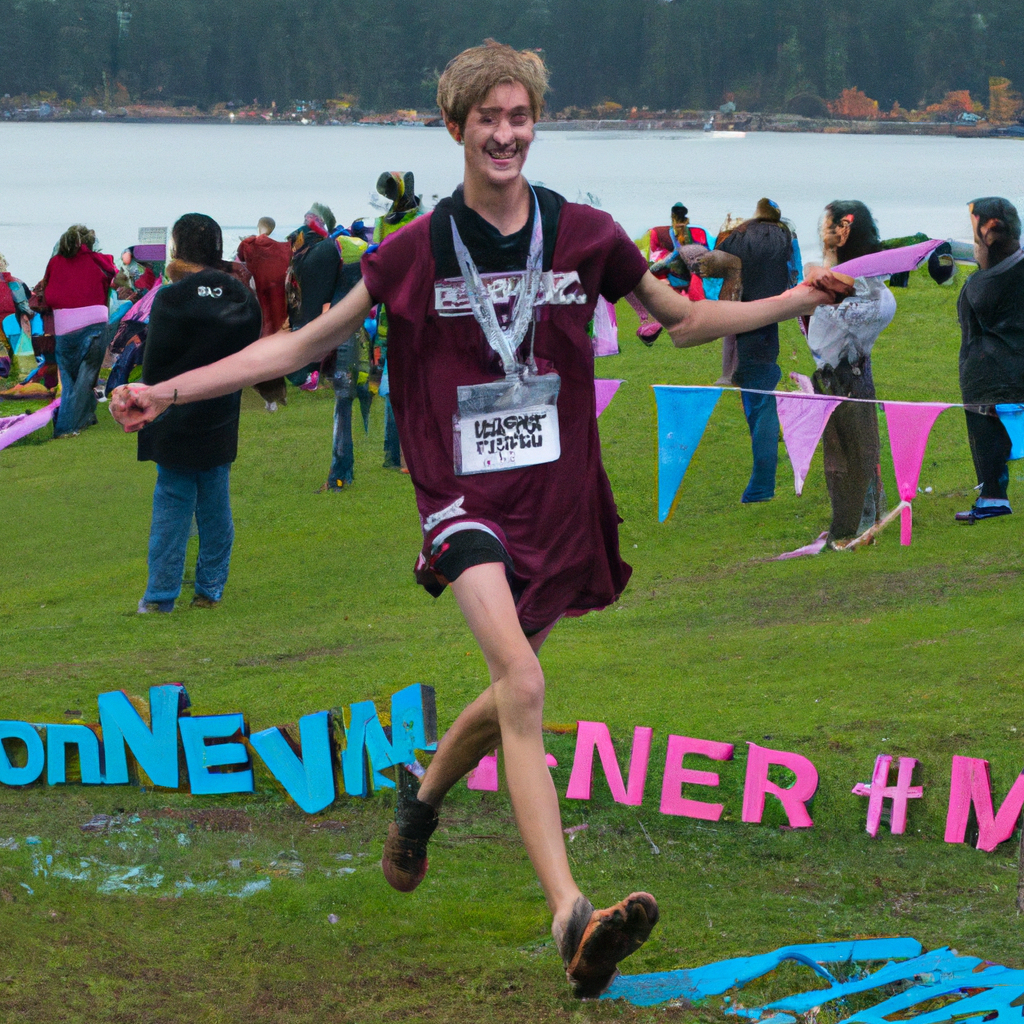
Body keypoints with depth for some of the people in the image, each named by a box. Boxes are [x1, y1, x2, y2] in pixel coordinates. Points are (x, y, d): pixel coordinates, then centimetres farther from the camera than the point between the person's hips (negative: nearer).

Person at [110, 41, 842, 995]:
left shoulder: (585, 235, 3)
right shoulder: (417, 252, -1)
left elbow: (684, 320, 17)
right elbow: (308, 342, 6)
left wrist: (796, 301, 6)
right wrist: (169, 390, 1)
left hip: (558, 497, 4)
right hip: (466, 497, -4)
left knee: (509, 695, 14)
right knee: (524, 686, -24)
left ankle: (422, 794, 49)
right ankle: (572, 918, -33)